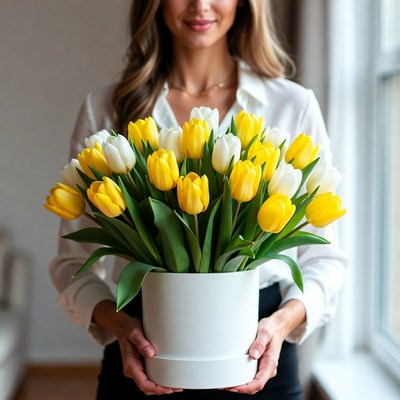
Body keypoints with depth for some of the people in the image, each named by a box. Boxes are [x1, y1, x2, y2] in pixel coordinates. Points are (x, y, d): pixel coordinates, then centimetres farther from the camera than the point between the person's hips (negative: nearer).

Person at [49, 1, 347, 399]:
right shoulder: (105, 109, 0)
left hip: (257, 367, 0)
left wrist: (285, 319, -16)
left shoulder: (295, 105, 0)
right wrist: (117, 322, -16)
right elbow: (74, 258, 2)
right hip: (146, 364, 0)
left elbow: (322, 256, 3)